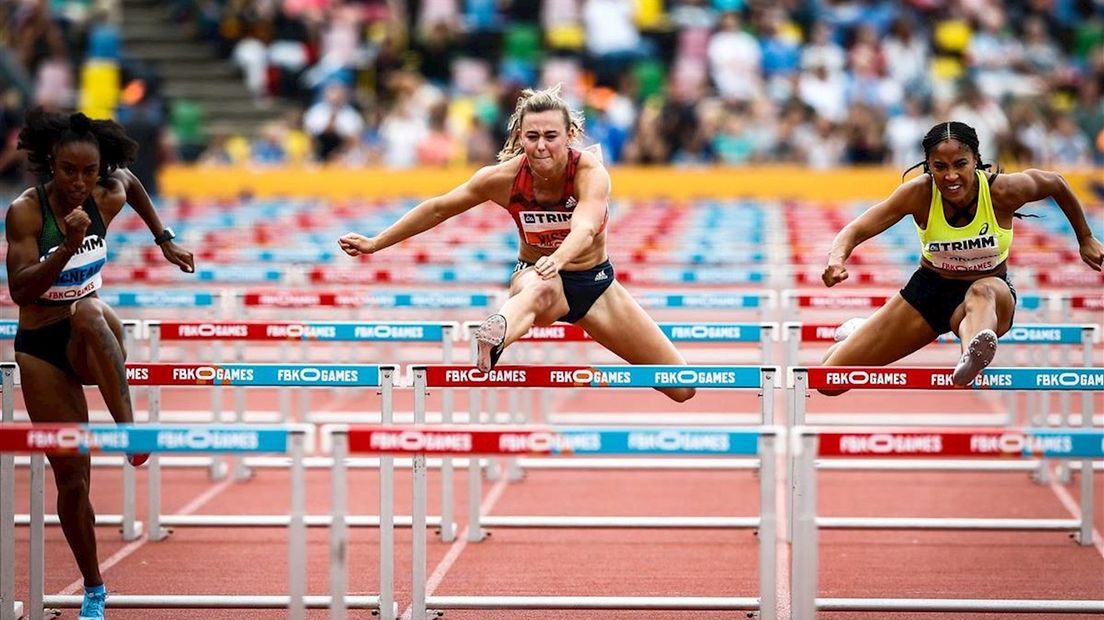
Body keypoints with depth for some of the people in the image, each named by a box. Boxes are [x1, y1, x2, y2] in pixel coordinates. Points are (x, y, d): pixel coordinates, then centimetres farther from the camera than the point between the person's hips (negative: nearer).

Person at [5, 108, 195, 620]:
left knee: (88, 311, -39)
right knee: (71, 477, -2)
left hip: (92, 342, 1)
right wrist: (68, 246, -34)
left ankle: (129, 428, -42)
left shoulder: (108, 199, -6)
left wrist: (164, 241, 19)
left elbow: (130, 180, 19)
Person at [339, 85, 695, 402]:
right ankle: (492, 340, -80)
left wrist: (558, 260, -70)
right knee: (540, 290, -46)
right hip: (534, 274, -2)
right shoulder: (503, 177, -20)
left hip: (595, 283, 2)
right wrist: (374, 244, -2)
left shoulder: (591, 174, -27)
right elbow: (439, 209, -5)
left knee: (681, 388, -2)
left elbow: (585, 227, -48)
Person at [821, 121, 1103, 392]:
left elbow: (1056, 183, 0)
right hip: (929, 290, 2)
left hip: (992, 296, -2)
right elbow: (857, 229, -23)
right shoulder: (919, 193, -18)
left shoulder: (1003, 190, -19)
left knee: (984, 291, -43)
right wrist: (837, 258, -45)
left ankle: (972, 358, -78)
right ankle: (859, 332, 37)